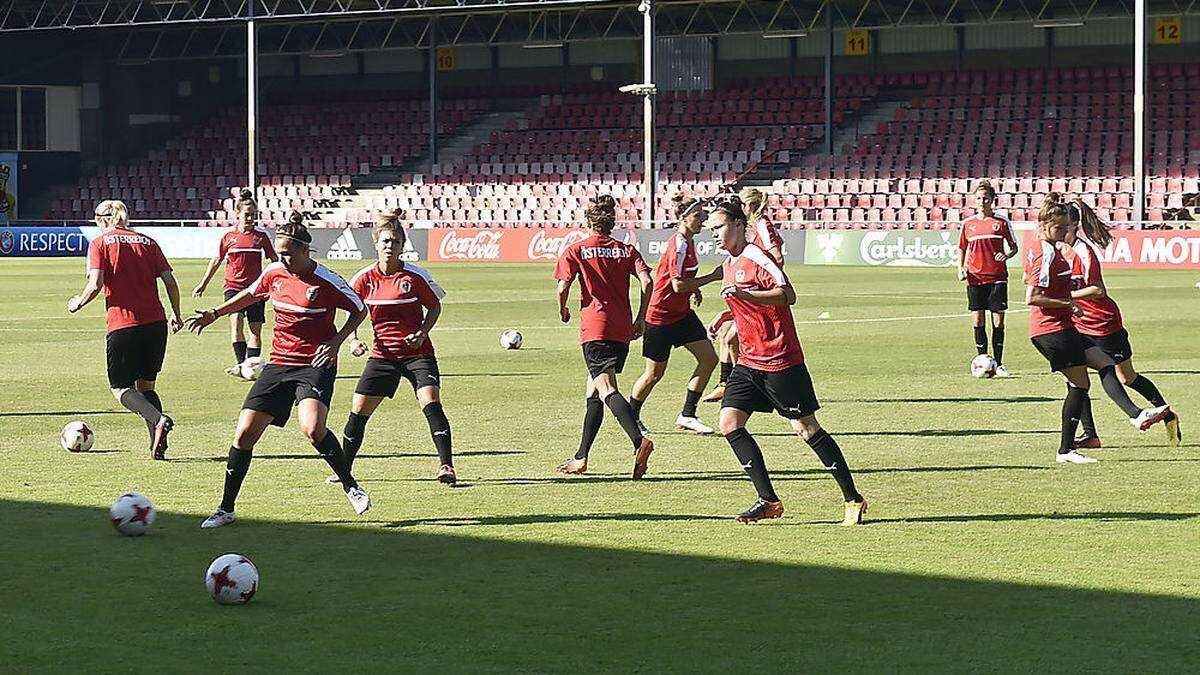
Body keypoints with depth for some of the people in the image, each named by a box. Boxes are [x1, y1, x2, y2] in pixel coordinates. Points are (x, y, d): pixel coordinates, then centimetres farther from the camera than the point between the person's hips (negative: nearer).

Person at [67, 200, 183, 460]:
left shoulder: (99, 243, 1)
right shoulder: (148, 242, 12)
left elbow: (95, 285, -11)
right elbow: (170, 281, 5)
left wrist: (78, 303, 8)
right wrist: (176, 314, 17)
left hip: (122, 325, -4)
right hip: (155, 322, 4)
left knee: (121, 388, 8)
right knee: (146, 385, 18)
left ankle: (159, 419, -21)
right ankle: (158, 445, 1)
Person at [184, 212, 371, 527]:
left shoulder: (326, 281, -12)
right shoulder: (274, 273, 2)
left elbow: (359, 311, 1)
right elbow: (249, 295, 23)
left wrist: (335, 342, -12)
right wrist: (214, 314, 14)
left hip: (316, 365, -5)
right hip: (279, 363, 5)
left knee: (312, 427, -30)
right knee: (244, 433, -4)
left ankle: (351, 487, -7)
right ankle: (226, 510, 8)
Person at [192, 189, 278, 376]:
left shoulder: (262, 235, 2)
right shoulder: (229, 236, 3)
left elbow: (274, 260, 11)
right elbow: (217, 260, 14)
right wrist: (203, 284, 18)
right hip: (233, 285, -1)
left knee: (255, 330, 0)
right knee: (236, 324, -21)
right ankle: (240, 364, -25)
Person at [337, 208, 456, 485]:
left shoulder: (415, 276, -9)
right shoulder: (364, 278, -4)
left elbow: (434, 306, 4)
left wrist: (423, 333, -12)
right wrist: (353, 340, -7)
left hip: (417, 352, -3)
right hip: (382, 354, 3)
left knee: (431, 404, -21)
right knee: (358, 411, 2)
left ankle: (447, 466, -20)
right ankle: (343, 469, 18)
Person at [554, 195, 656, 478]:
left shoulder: (576, 250, 2)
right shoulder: (627, 250, 12)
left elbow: (563, 287, -7)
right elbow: (646, 282, -1)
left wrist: (563, 310, 13)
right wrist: (640, 319, 7)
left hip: (594, 327, -6)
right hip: (622, 329, 6)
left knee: (606, 389, -17)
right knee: (593, 392, 17)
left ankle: (639, 440, -39)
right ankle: (581, 459, 22)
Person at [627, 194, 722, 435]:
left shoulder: (687, 241, 7)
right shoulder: (679, 245, -22)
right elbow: (678, 285, -28)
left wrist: (694, 288, 11)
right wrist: (712, 277, -23)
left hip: (682, 313, 9)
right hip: (661, 315, -9)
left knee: (709, 358, -2)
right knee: (655, 374, 4)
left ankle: (687, 415, 5)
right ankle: (631, 415, 25)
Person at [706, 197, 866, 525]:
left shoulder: (756, 257, -12)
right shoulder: (729, 265, 15)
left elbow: (787, 295, -24)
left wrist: (744, 294, -31)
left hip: (780, 361, -9)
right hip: (748, 362, 9)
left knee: (806, 428, -3)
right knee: (729, 422, -6)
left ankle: (853, 499, 8)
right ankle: (768, 500, -4)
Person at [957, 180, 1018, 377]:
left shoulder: (1002, 222, 2)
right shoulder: (968, 224, 7)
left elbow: (1014, 247, 8)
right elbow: (962, 249, 17)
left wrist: (1006, 255, -13)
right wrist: (961, 268, 1)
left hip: (997, 277, -2)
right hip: (975, 278, 2)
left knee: (998, 320, -2)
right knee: (978, 320, 1)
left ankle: (998, 364, 7)